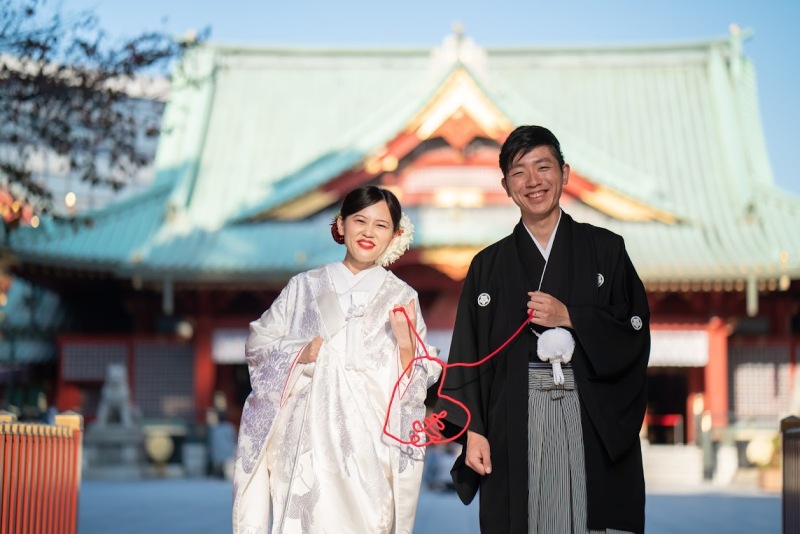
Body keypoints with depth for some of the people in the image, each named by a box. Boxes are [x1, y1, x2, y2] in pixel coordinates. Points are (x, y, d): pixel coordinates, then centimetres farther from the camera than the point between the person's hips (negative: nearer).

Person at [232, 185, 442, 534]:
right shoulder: (305, 287, 8)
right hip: (309, 440, 0)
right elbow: (257, 342, 10)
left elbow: (414, 383, 5)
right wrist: (300, 353, -7)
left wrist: (406, 340, -13)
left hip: (370, 445, 0)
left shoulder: (401, 298, 6)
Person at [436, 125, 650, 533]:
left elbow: (635, 331, 2)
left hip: (594, 421, 0)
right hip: (517, 424, 1)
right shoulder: (489, 266, 10)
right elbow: (469, 355, 7)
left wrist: (569, 317, -10)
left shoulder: (604, 250, 8)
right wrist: (473, 430, -2)